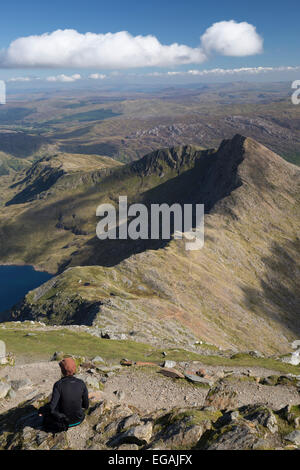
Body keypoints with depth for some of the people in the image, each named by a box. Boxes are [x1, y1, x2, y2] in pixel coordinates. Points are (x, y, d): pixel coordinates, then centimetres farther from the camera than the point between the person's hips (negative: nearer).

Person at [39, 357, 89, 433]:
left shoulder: (58, 385, -24)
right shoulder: (81, 383, -14)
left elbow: (52, 408, -26)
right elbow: (86, 405, -5)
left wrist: (41, 410, -5)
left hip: (63, 420, -3)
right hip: (78, 419, 3)